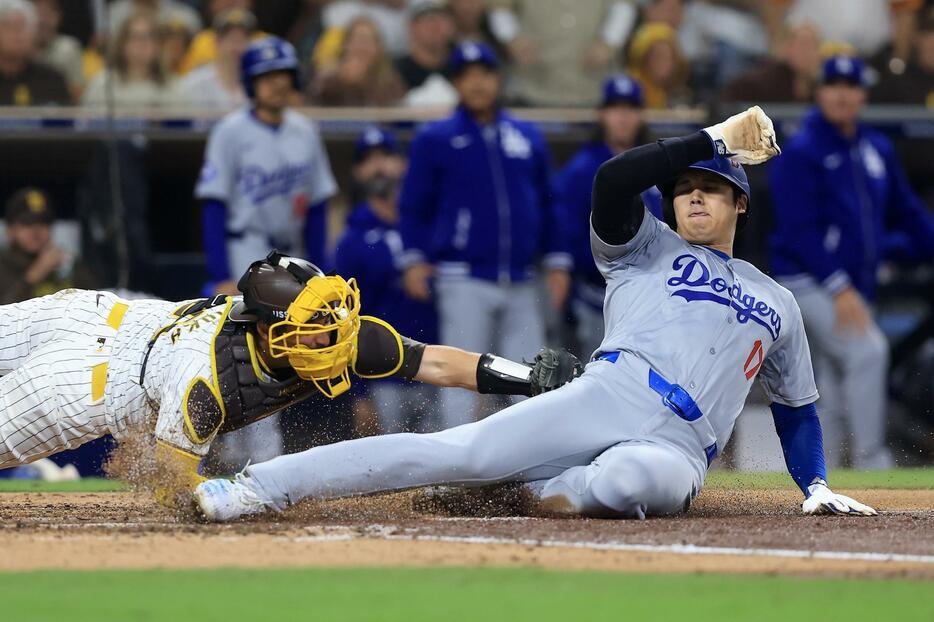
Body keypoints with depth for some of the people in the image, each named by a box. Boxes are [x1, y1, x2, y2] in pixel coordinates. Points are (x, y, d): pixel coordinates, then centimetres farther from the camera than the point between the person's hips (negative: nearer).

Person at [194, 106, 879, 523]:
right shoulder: (645, 248, 22)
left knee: (635, 478, -42)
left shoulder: (777, 303, 31)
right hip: (606, 395, -1)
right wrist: (716, 138, 4)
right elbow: (613, 181, 1)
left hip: (677, 450, 1)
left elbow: (798, 406, 36)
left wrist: (818, 487, 21)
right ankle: (258, 487, -28)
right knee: (458, 451, -24)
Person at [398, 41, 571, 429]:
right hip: (464, 281, -4)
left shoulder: (527, 137, 13)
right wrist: (414, 259, -10)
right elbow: (413, 207, 2)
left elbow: (546, 205, 18)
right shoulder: (434, 140, 2)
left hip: (521, 283, 4)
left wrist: (557, 260, 11)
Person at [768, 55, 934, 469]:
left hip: (853, 287, 7)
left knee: (835, 389, 8)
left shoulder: (877, 150, 12)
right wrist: (839, 289, -24)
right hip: (807, 282, -7)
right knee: (868, 350, -23)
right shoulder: (801, 152, -9)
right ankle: (870, 461, -22)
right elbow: (799, 230, -16)